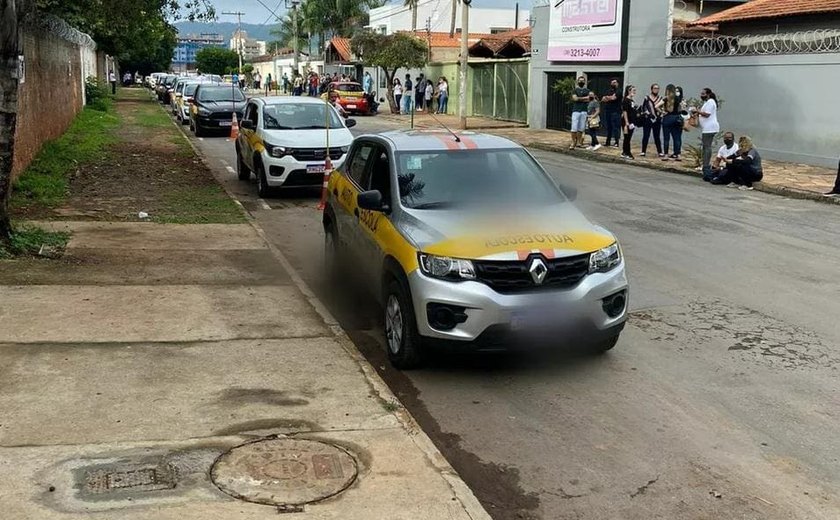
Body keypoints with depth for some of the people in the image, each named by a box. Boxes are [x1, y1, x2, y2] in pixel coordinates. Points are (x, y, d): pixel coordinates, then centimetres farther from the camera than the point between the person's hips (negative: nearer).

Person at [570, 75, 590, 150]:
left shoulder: (587, 91, 14)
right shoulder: (575, 90, 9)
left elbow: (588, 99, -2)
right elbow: (575, 98, -9)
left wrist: (579, 98, -4)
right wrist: (584, 98, -2)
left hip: (584, 111, 2)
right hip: (576, 111, -2)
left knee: (581, 128, 2)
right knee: (574, 128, -9)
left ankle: (578, 142, 9)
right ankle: (573, 143, -6)